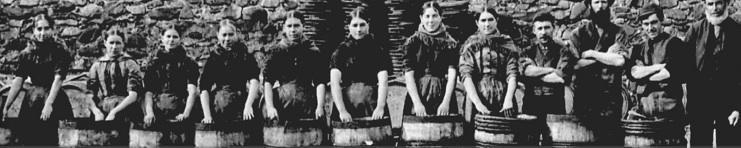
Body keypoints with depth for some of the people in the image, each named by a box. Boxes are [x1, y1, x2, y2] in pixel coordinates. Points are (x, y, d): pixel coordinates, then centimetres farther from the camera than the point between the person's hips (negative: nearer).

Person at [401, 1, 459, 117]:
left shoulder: (450, 43, 6)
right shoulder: (413, 42, 5)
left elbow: (452, 75, -3)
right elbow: (409, 76, -2)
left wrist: (446, 102, -16)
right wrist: (417, 103, -14)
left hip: (443, 94, 0)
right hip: (417, 94, 0)